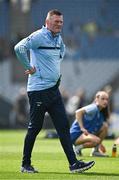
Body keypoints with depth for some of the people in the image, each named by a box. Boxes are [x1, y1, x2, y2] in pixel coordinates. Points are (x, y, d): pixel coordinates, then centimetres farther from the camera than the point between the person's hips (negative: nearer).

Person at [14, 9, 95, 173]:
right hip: (38, 90, -8)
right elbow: (19, 48, -29)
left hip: (54, 89, 8)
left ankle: (73, 163, -1)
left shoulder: (58, 38, 12)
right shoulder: (39, 36, -14)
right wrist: (29, 67, -20)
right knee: (35, 127, 0)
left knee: (63, 126, 1)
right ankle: (25, 164, 12)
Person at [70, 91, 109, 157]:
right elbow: (78, 112, -30)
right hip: (76, 134, -9)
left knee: (105, 126, -3)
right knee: (96, 140, -33)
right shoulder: (94, 108, -16)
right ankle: (78, 147, -8)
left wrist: (100, 144, 16)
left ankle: (96, 150, 3)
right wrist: (82, 128, -31)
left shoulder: (102, 113, 11)